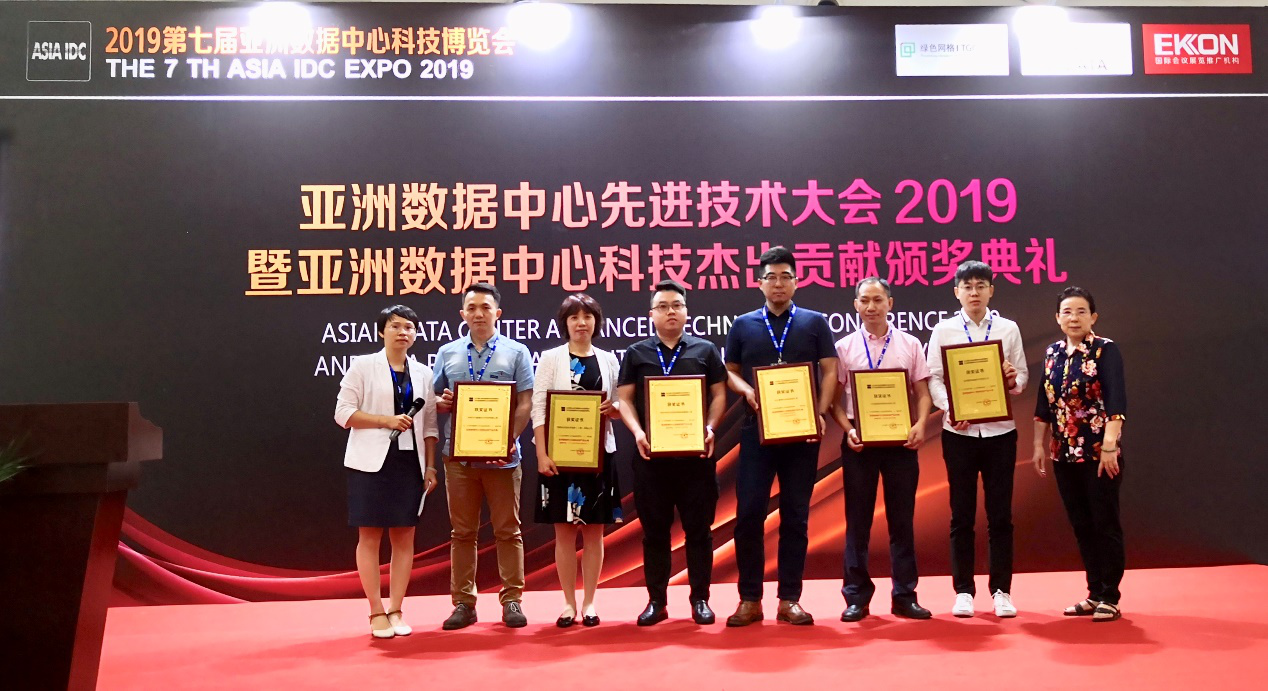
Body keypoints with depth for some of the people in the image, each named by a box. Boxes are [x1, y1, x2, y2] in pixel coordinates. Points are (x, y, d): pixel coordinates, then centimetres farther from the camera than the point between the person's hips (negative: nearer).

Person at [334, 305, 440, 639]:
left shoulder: (423, 373, 11)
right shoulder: (363, 366, 1)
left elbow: (429, 424, 11)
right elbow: (343, 413, -5)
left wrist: (431, 465, 4)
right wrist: (387, 420, -15)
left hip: (410, 461, 3)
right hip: (372, 461, -3)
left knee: (404, 537, 4)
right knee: (370, 536, 0)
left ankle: (396, 611, 12)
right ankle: (377, 613, 7)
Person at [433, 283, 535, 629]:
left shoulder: (516, 352, 4)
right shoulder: (447, 353, 11)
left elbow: (525, 403, -1)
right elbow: (435, 399, 14)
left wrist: (511, 439, -15)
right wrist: (441, 402, -11)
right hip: (459, 456, 2)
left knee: (508, 530, 4)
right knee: (462, 532, 7)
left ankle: (512, 599, 13)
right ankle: (463, 602, 16)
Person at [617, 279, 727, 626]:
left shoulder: (705, 350, 9)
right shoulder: (636, 353, 9)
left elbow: (719, 394, 6)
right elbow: (624, 398, 6)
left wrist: (710, 428, -10)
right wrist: (637, 432, -11)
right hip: (651, 454, 1)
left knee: (699, 528, 4)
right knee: (654, 529, 6)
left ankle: (700, 599, 14)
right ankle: (656, 601, 15)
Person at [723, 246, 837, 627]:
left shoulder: (815, 323, 6)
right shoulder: (743, 325, 9)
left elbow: (830, 371, 2)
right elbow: (729, 372, 11)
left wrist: (820, 413, -12)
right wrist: (746, 390, -11)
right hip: (757, 429, 0)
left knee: (796, 516, 5)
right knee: (749, 514, -3)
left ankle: (789, 599, 13)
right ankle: (750, 599, 8)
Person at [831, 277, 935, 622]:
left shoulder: (910, 345, 6)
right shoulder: (844, 347, 4)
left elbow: (922, 392, 6)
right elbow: (835, 398, 3)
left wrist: (920, 424, -11)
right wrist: (848, 430, -12)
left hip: (900, 438, 1)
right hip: (859, 440, -1)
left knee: (902, 518, 6)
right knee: (857, 519, 4)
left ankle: (904, 596, 15)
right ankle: (856, 597, 12)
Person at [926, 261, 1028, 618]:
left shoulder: (1008, 329, 7)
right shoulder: (943, 330, 3)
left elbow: (1023, 374, 9)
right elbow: (933, 378, 0)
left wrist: (1014, 381, -14)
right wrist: (951, 409, -16)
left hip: (999, 429, 1)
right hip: (959, 431, -1)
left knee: (1000, 514, 5)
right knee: (962, 515, 5)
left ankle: (1001, 591, 14)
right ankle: (963, 591, 13)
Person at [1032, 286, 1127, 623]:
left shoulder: (1106, 350, -8)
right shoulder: (1053, 353, 9)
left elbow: (1116, 402, -17)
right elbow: (1044, 405, 13)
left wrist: (1110, 446, -25)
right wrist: (1040, 445, 10)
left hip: (1100, 453, -6)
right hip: (1065, 454, 6)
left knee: (1104, 524, 1)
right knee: (1080, 525, 11)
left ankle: (1109, 598, 11)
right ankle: (1094, 593, 22)